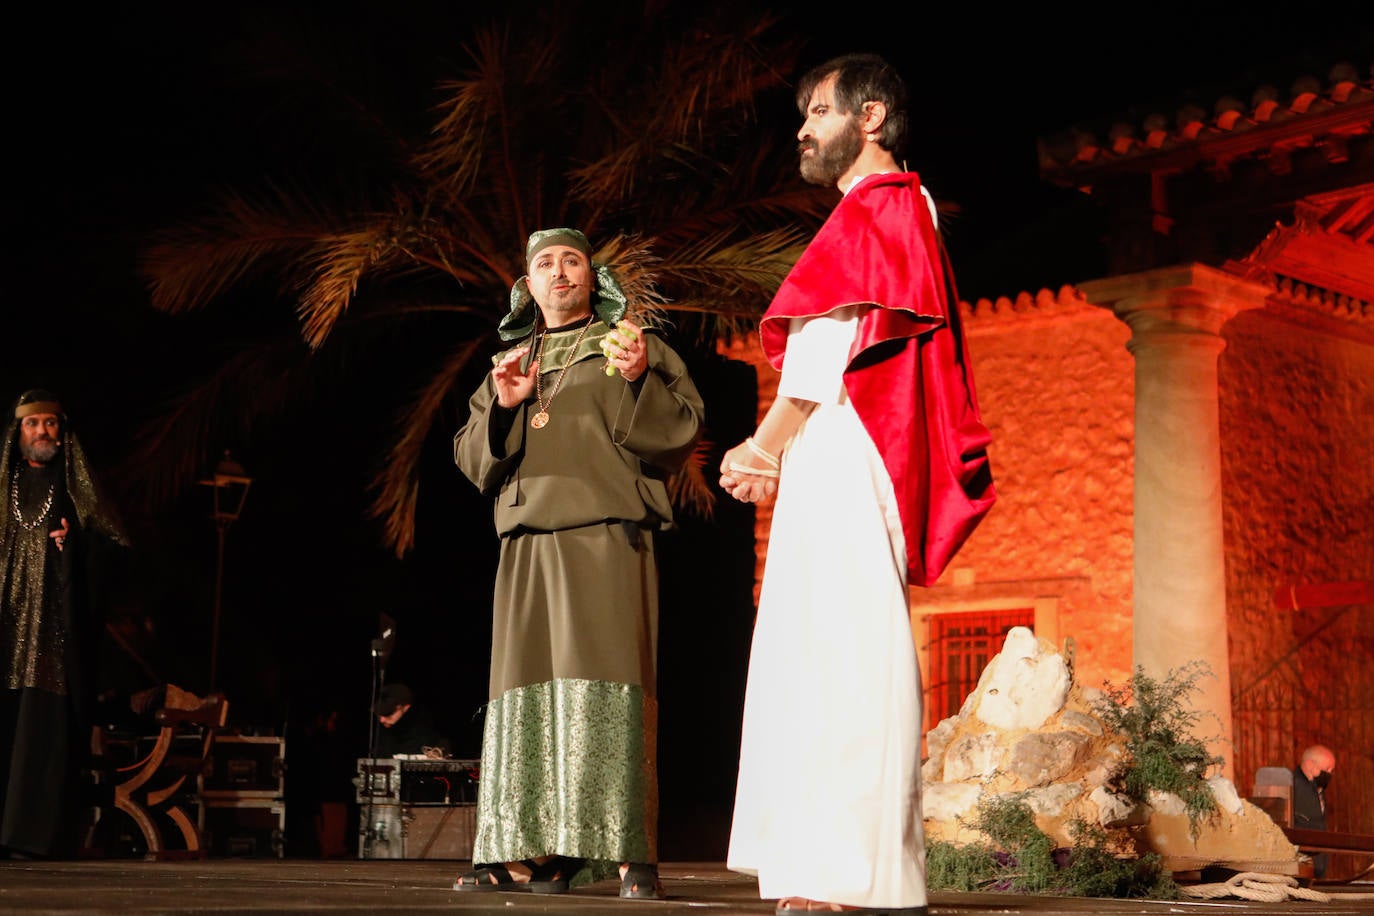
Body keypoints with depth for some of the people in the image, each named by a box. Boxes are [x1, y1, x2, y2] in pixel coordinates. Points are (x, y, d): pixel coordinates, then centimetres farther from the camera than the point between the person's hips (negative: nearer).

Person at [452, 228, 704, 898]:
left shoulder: (633, 343, 12)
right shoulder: (508, 363, 24)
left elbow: (683, 429, 2)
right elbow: (470, 459, 18)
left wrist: (639, 381, -15)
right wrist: (502, 406, -1)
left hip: (607, 535, -4)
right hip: (527, 544, 4)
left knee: (605, 684, -13)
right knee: (527, 690, -1)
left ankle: (629, 852, -13)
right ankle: (529, 855, 0)